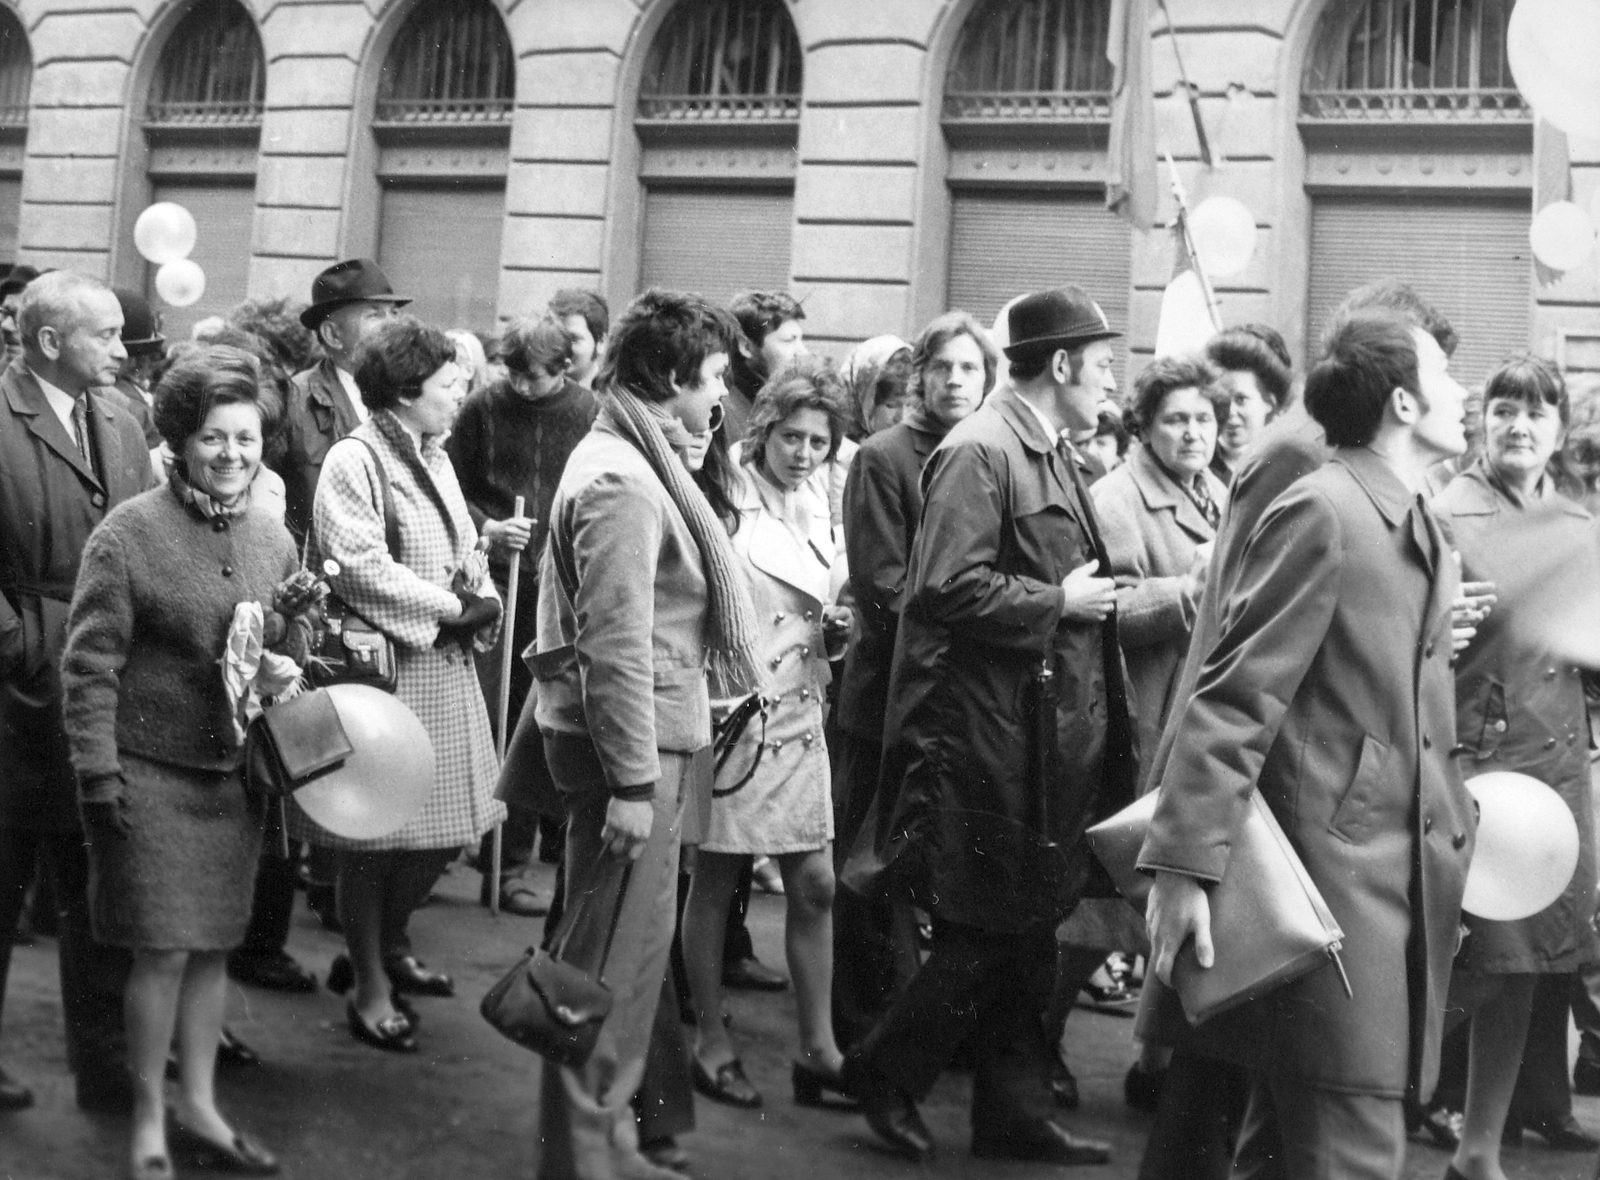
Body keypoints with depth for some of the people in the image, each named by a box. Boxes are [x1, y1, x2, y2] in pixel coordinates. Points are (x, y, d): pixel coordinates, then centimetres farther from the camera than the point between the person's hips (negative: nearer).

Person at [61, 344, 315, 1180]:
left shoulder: (274, 540, 7)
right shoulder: (128, 535, -10)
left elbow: (291, 663, 14)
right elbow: (89, 665, -10)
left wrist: (289, 622, -8)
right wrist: (98, 775, -13)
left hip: (236, 772, 5)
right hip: (152, 772, -5)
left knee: (212, 944, 13)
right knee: (164, 950, -1)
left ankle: (198, 1107, 28)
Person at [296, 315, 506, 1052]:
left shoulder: (434, 459, 15)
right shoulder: (354, 462, -13)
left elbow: (463, 553, 18)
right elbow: (357, 567, -22)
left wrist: (481, 603, -3)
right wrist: (449, 607, -17)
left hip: (445, 667, 8)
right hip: (381, 669, -8)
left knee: (446, 828, 13)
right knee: (373, 839, 3)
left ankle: (388, 945, 37)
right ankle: (369, 989, 17)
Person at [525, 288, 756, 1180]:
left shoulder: (638, 463, 15)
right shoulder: (623, 480, -17)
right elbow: (616, 642, -22)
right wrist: (633, 781, -23)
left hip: (646, 736, 10)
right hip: (630, 741, -10)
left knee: (628, 948, 16)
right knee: (619, 952, -2)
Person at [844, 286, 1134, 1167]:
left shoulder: (1050, 454, 15)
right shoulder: (979, 452, -15)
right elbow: (949, 587, -23)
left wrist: (1095, 595, 10)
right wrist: (1059, 603, -16)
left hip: (1046, 731, 10)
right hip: (987, 736, -9)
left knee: (1027, 930, 14)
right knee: (989, 931, -2)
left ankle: (1016, 1114, 24)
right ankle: (883, 1070, 17)